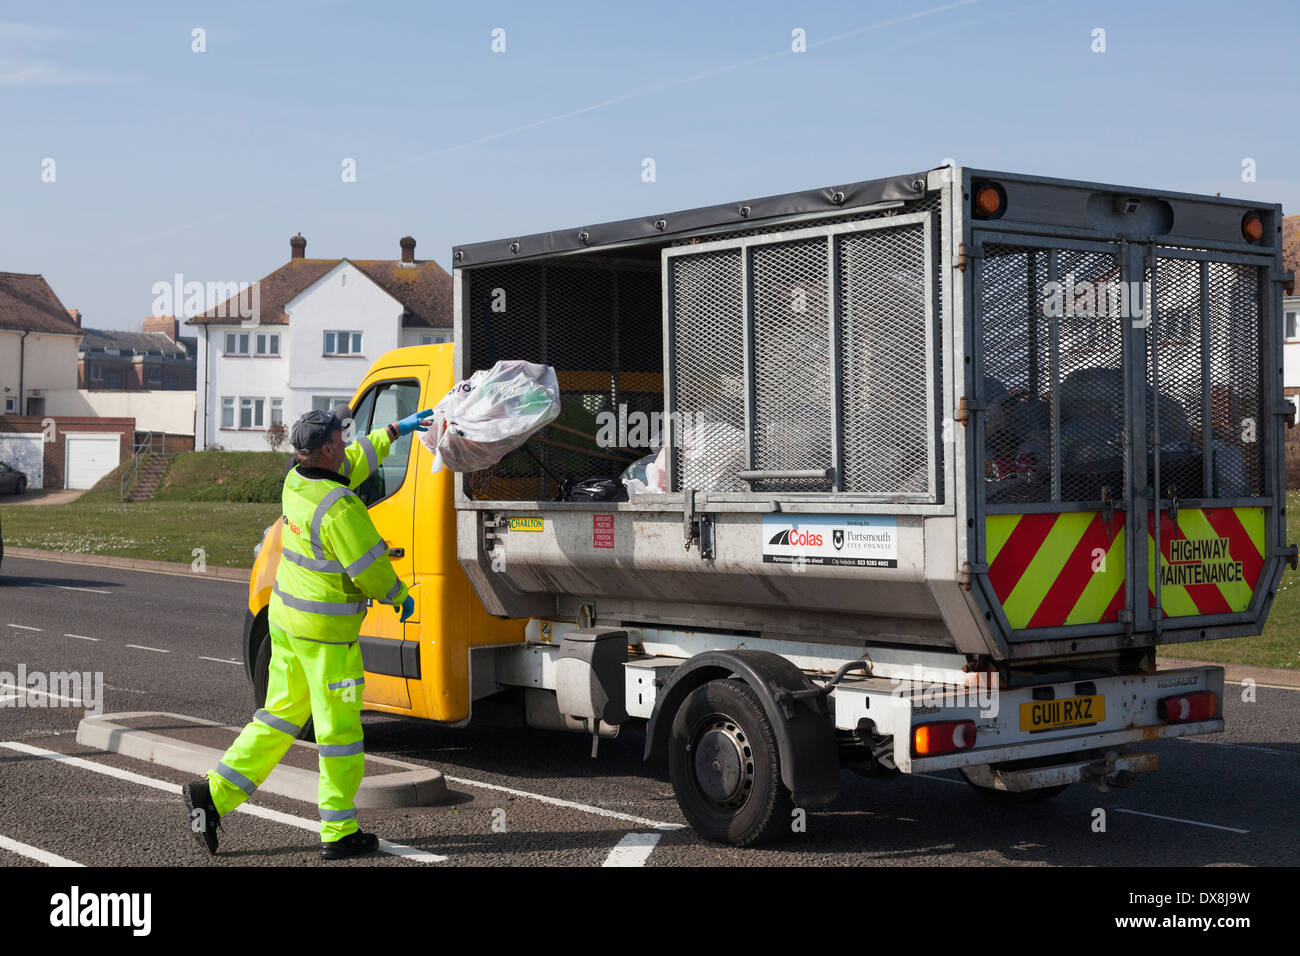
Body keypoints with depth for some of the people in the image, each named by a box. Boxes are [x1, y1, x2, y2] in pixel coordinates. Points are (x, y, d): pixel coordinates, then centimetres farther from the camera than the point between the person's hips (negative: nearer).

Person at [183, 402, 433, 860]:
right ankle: (339, 832, 11)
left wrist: (395, 430, 28)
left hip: (286, 617, 9)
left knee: (281, 712, 18)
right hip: (325, 631, -9)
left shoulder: (295, 481, 3)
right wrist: (401, 596, 1)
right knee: (339, 727, 3)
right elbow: (370, 568, -18)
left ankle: (214, 792, 15)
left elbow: (352, 463, 21)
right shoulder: (339, 508, -24)